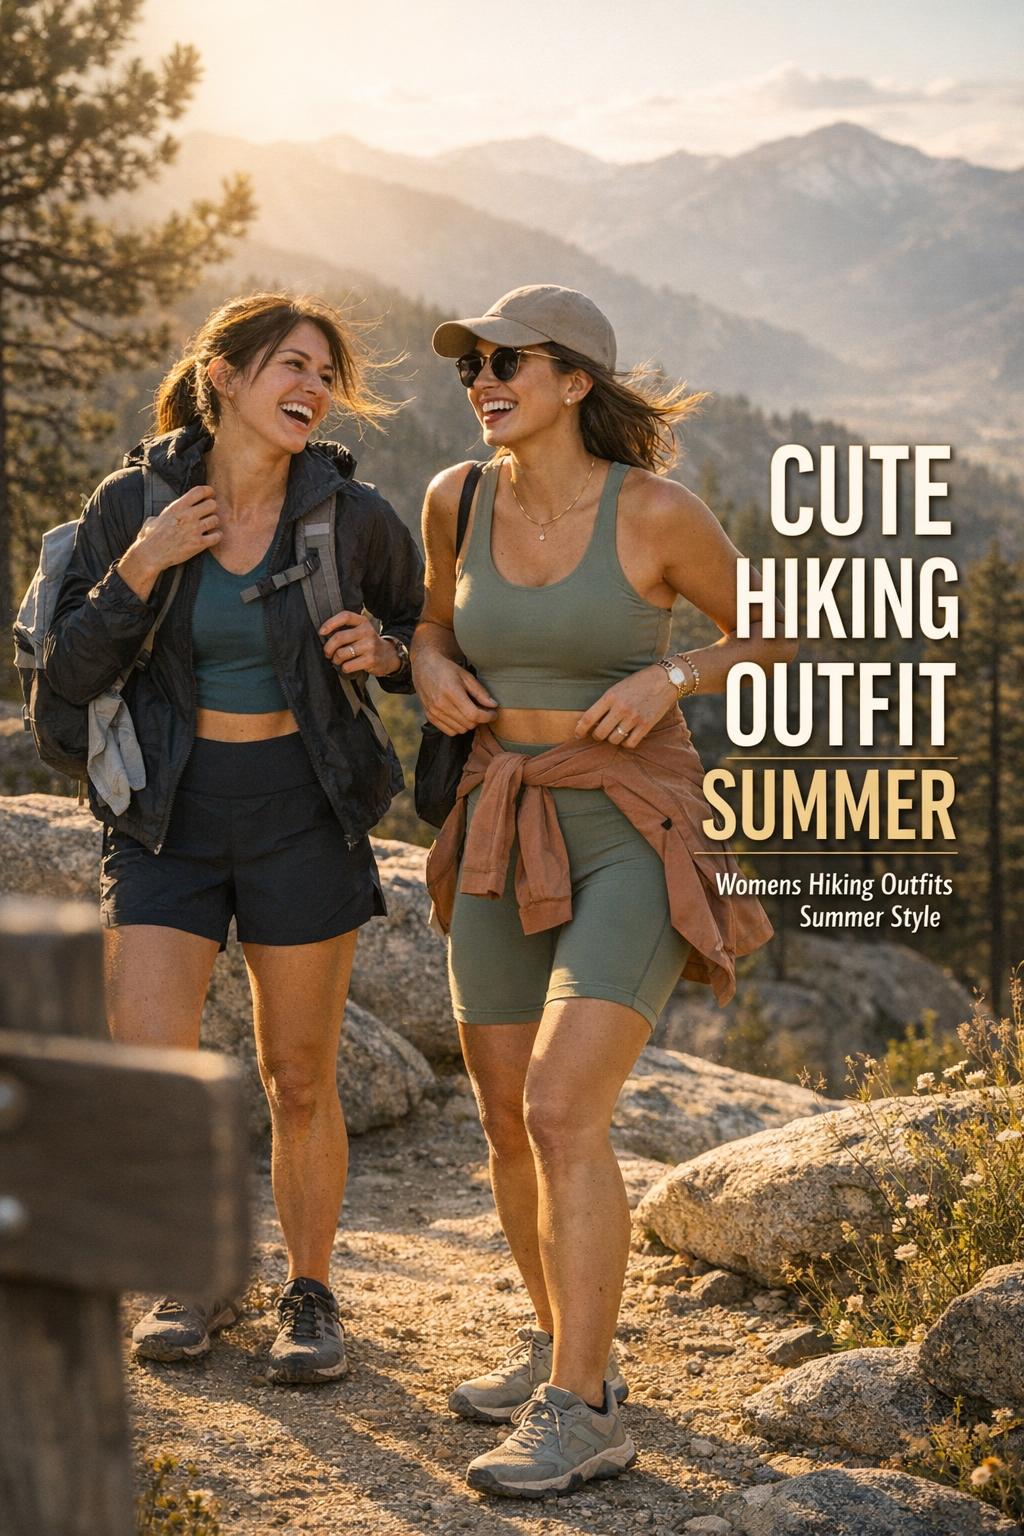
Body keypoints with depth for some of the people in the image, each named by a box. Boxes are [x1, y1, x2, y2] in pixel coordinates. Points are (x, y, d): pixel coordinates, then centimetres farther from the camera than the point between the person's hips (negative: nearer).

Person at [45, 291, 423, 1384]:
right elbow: (71, 673, -5)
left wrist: (385, 653, -12)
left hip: (303, 819, 0)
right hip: (166, 818, 1)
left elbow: (422, 629, 11)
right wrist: (141, 567, -19)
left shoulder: (351, 515, -6)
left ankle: (310, 1294, 27)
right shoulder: (135, 500, -6)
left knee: (298, 1080, 7)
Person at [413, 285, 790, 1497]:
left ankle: (581, 1412, -10)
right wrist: (432, 671, -2)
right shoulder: (457, 498, 1)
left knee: (562, 1113, -18)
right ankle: (563, 1345, 32)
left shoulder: (657, 510, -11)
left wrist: (668, 679, -16)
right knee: (506, 1122, 11)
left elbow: (776, 641, 2)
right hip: (506, 840, 6)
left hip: (634, 840, -6)